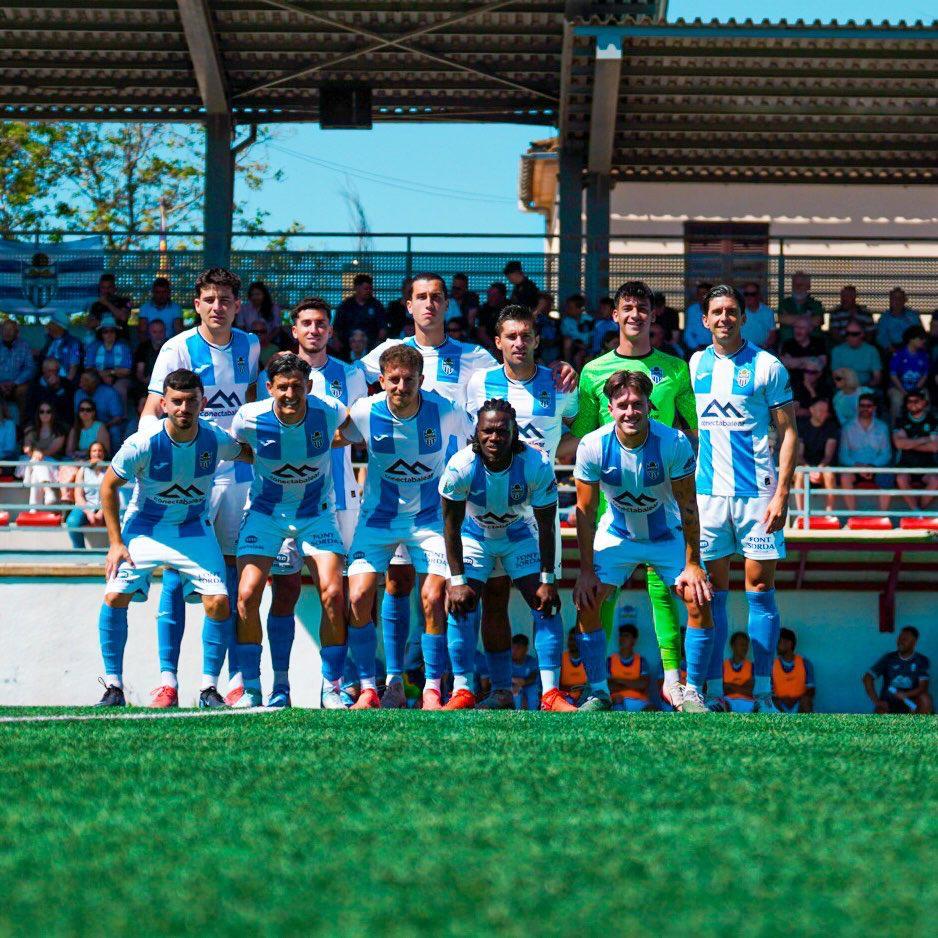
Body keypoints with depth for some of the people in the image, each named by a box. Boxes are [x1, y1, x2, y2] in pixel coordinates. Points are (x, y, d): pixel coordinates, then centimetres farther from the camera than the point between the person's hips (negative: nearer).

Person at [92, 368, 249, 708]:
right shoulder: (143, 443, -25)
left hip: (193, 529, 2)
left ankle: (209, 688, 0)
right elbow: (109, 486, -10)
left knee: (219, 602, -14)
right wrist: (115, 542, -12)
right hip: (143, 527, -1)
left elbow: (248, 454, 8)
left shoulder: (216, 439, -18)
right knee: (115, 596, -17)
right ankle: (113, 686, -4)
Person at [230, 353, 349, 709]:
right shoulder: (249, 418, -20)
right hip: (265, 511, 0)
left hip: (317, 514, 0)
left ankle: (333, 685, 1)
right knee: (247, 594, -15)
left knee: (333, 594, -14)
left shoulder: (329, 412, -19)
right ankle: (251, 689, -4)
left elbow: (351, 426, 7)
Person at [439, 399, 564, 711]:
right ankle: (463, 692, -9)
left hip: (520, 535, 0)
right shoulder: (460, 467, -30)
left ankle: (551, 693, -9)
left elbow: (546, 527, -19)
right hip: (474, 536, 0)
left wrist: (547, 581, -19)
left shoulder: (537, 465, -30)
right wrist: (457, 580, -21)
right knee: (460, 606, -16)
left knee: (546, 605, -12)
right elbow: (451, 526, -19)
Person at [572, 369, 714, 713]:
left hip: (668, 536, -1)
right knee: (586, 603, -14)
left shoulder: (674, 443, -26)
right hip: (616, 535, 1)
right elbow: (585, 511, -13)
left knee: (699, 602, -16)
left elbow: (687, 505, -16)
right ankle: (598, 692, -1)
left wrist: (692, 564, -17)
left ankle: (692, 692, -2)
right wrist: (586, 571, -14)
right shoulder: (592, 446, -23)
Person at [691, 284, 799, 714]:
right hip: (708, 492, 3)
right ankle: (713, 691, 6)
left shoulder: (767, 367, -1)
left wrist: (782, 493, -11)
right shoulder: (694, 365, 10)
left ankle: (763, 692, 0)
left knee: (761, 591, -3)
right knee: (711, 593, 3)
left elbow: (788, 432, -2)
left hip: (756, 492, -3)